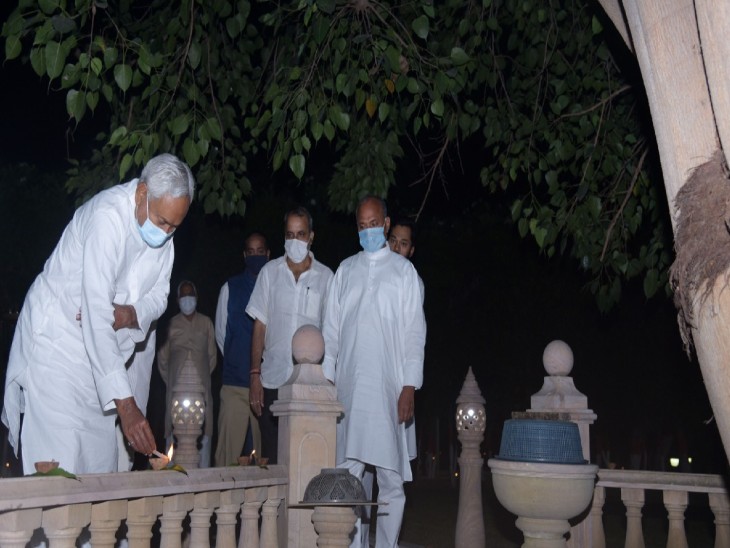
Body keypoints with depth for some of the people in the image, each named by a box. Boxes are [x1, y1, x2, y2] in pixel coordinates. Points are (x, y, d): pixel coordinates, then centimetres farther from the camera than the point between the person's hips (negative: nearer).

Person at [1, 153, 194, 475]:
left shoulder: (163, 235, -1)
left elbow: (158, 295, 9)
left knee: (100, 465, 6)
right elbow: (97, 313, -32)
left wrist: (132, 314, -18)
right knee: (60, 464, -12)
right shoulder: (107, 215, -26)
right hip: (55, 343, -7)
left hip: (99, 350, 7)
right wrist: (125, 403, -35)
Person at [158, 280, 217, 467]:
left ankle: (203, 469, -1)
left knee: (202, 428, -4)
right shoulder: (172, 324, 7)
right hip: (177, 386, -1)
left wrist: (203, 376, 12)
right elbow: (162, 357, 13)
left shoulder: (206, 323, 11)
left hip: (201, 385, 1)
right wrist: (169, 380, 13)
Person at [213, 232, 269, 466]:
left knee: (265, 451, 2)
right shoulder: (231, 288, 7)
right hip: (235, 384, 0)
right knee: (229, 449, -3)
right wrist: (236, 360, 12)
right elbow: (221, 333, 13)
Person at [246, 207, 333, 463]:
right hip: (273, 380, 1)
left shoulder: (325, 276, 5)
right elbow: (260, 325, 8)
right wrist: (255, 375, 2)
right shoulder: (270, 271, 9)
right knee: (271, 455, 3)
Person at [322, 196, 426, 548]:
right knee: (347, 473, 1)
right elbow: (331, 328, 14)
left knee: (391, 477, 0)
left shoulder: (403, 269, 7)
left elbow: (414, 332, 1)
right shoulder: (346, 269, 15)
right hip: (348, 387, 2)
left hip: (389, 388, -2)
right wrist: (326, 378, 5)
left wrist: (409, 387, -7)